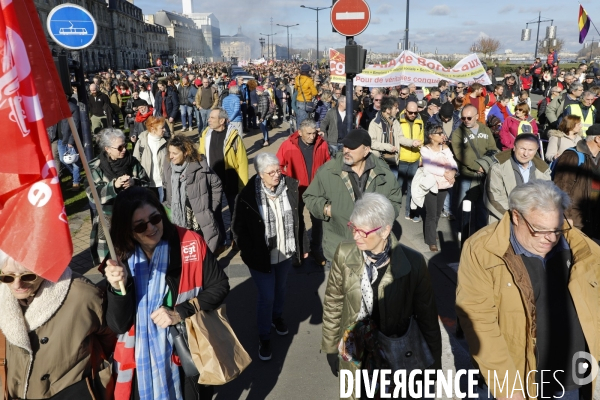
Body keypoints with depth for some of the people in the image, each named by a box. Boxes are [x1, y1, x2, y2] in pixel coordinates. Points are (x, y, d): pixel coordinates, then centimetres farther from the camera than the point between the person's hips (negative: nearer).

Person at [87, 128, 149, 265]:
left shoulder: (132, 161, -2)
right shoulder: (96, 167, -10)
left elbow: (146, 183, 2)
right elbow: (92, 195, -15)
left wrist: (134, 182, -20)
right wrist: (114, 185, -29)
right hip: (108, 219, -2)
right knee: (108, 255, 5)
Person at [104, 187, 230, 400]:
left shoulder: (191, 243, -14)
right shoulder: (121, 261, -10)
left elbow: (220, 286, -6)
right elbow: (118, 327, -10)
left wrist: (181, 312, -17)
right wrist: (118, 288, -27)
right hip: (144, 360, 1)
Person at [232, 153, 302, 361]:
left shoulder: (291, 187, -10)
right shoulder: (248, 195, -20)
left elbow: (297, 218, 2)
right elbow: (239, 227, -11)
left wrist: (301, 245, 6)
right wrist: (250, 254, -13)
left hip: (285, 252, 4)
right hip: (261, 256, -4)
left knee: (281, 289, 24)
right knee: (266, 296, 4)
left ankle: (277, 316, 53)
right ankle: (264, 338, 26)